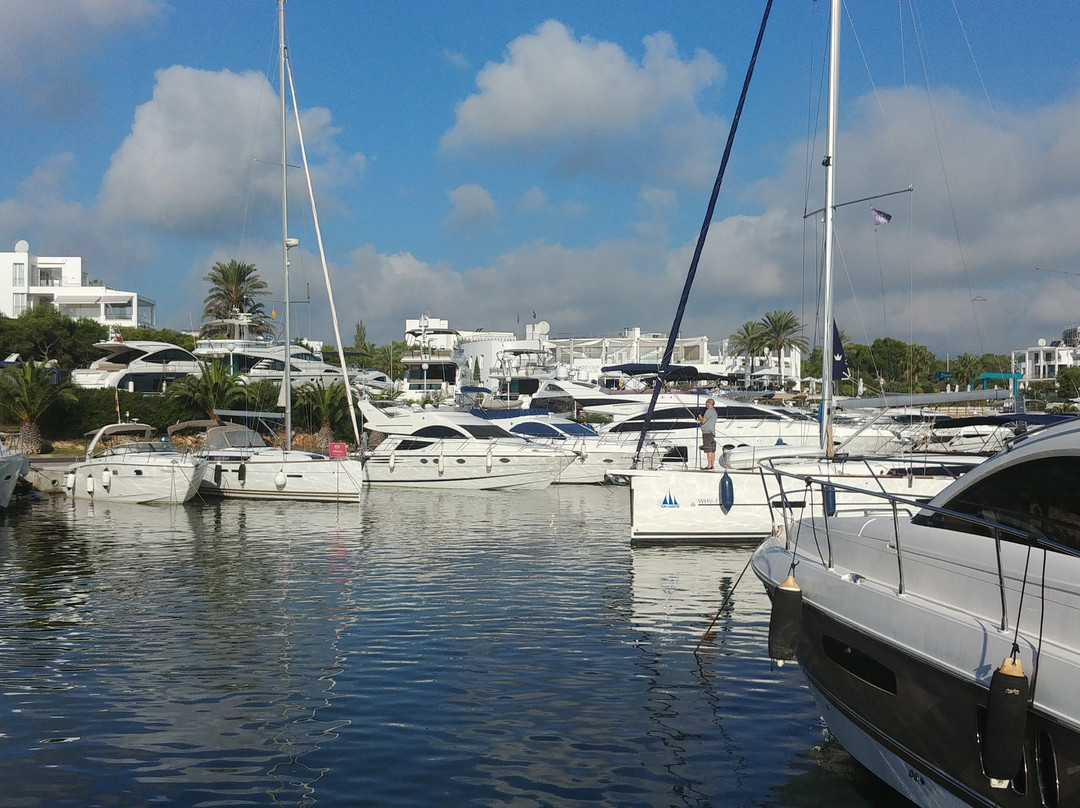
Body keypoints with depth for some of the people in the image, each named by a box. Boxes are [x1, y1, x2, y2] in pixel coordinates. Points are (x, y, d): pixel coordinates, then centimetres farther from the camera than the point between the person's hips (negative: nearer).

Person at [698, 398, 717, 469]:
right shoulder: (714, 411, 20)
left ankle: (709, 465, -14)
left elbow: (703, 421, -14)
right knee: (712, 450, 8)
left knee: (708, 450, -11)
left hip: (707, 432, -10)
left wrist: (700, 416, 3)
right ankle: (712, 465, 10)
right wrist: (701, 418, 20)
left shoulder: (709, 411, -12)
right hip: (712, 432, 10)